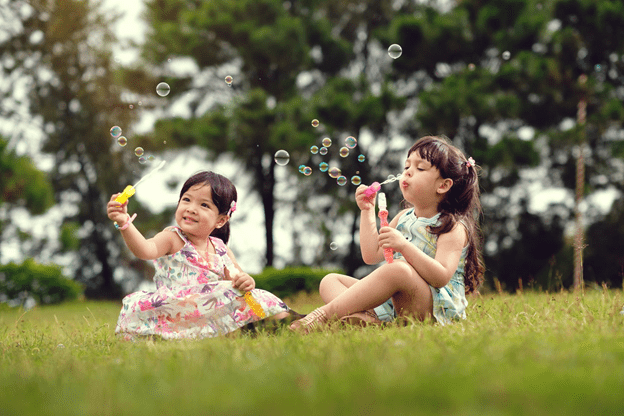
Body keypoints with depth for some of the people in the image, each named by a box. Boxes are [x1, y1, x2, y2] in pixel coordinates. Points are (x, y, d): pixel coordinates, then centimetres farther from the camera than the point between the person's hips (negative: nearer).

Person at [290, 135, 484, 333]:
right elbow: (371, 255, 13)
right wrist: (367, 211, 10)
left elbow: (441, 277, -21)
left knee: (397, 269, -38)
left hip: (434, 306, -8)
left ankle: (324, 315, -37)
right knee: (330, 281, 2)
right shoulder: (404, 218, 19)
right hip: (393, 306, 9)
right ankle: (364, 316, -33)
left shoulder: (454, 228, -6)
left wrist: (405, 246, -31)